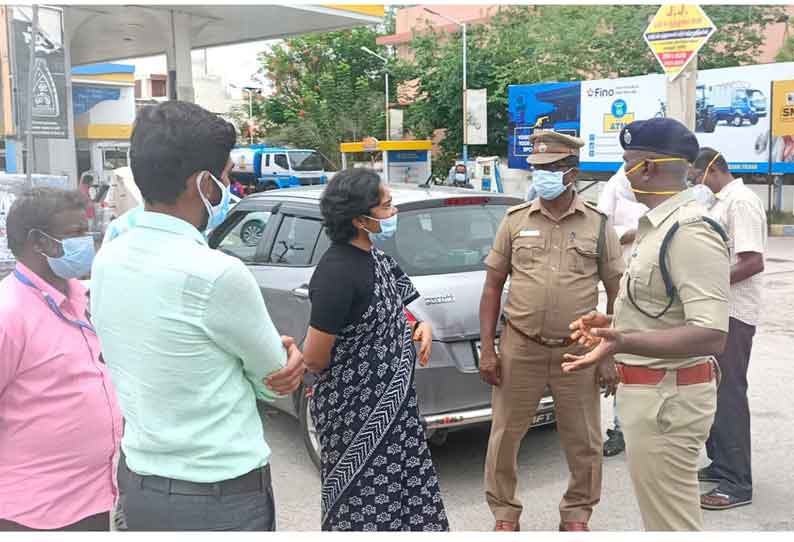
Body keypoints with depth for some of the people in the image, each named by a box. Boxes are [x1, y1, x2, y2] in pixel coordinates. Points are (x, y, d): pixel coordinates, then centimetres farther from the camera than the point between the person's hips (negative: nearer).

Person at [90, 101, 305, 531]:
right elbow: (274, 380, -10)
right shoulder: (215, 274, -26)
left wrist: (272, 351, -7)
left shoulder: (107, 260, -2)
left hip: (138, 483, 7)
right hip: (221, 497, -7)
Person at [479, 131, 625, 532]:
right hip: (519, 348, 1)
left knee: (583, 442, 11)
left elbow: (617, 293, 5)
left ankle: (576, 515, 33)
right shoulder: (515, 221, 4)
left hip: (578, 351, 0)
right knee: (505, 436, 8)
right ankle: (505, 514, 28)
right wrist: (487, 349, -1)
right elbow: (493, 286, 5)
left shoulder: (598, 225, 2)